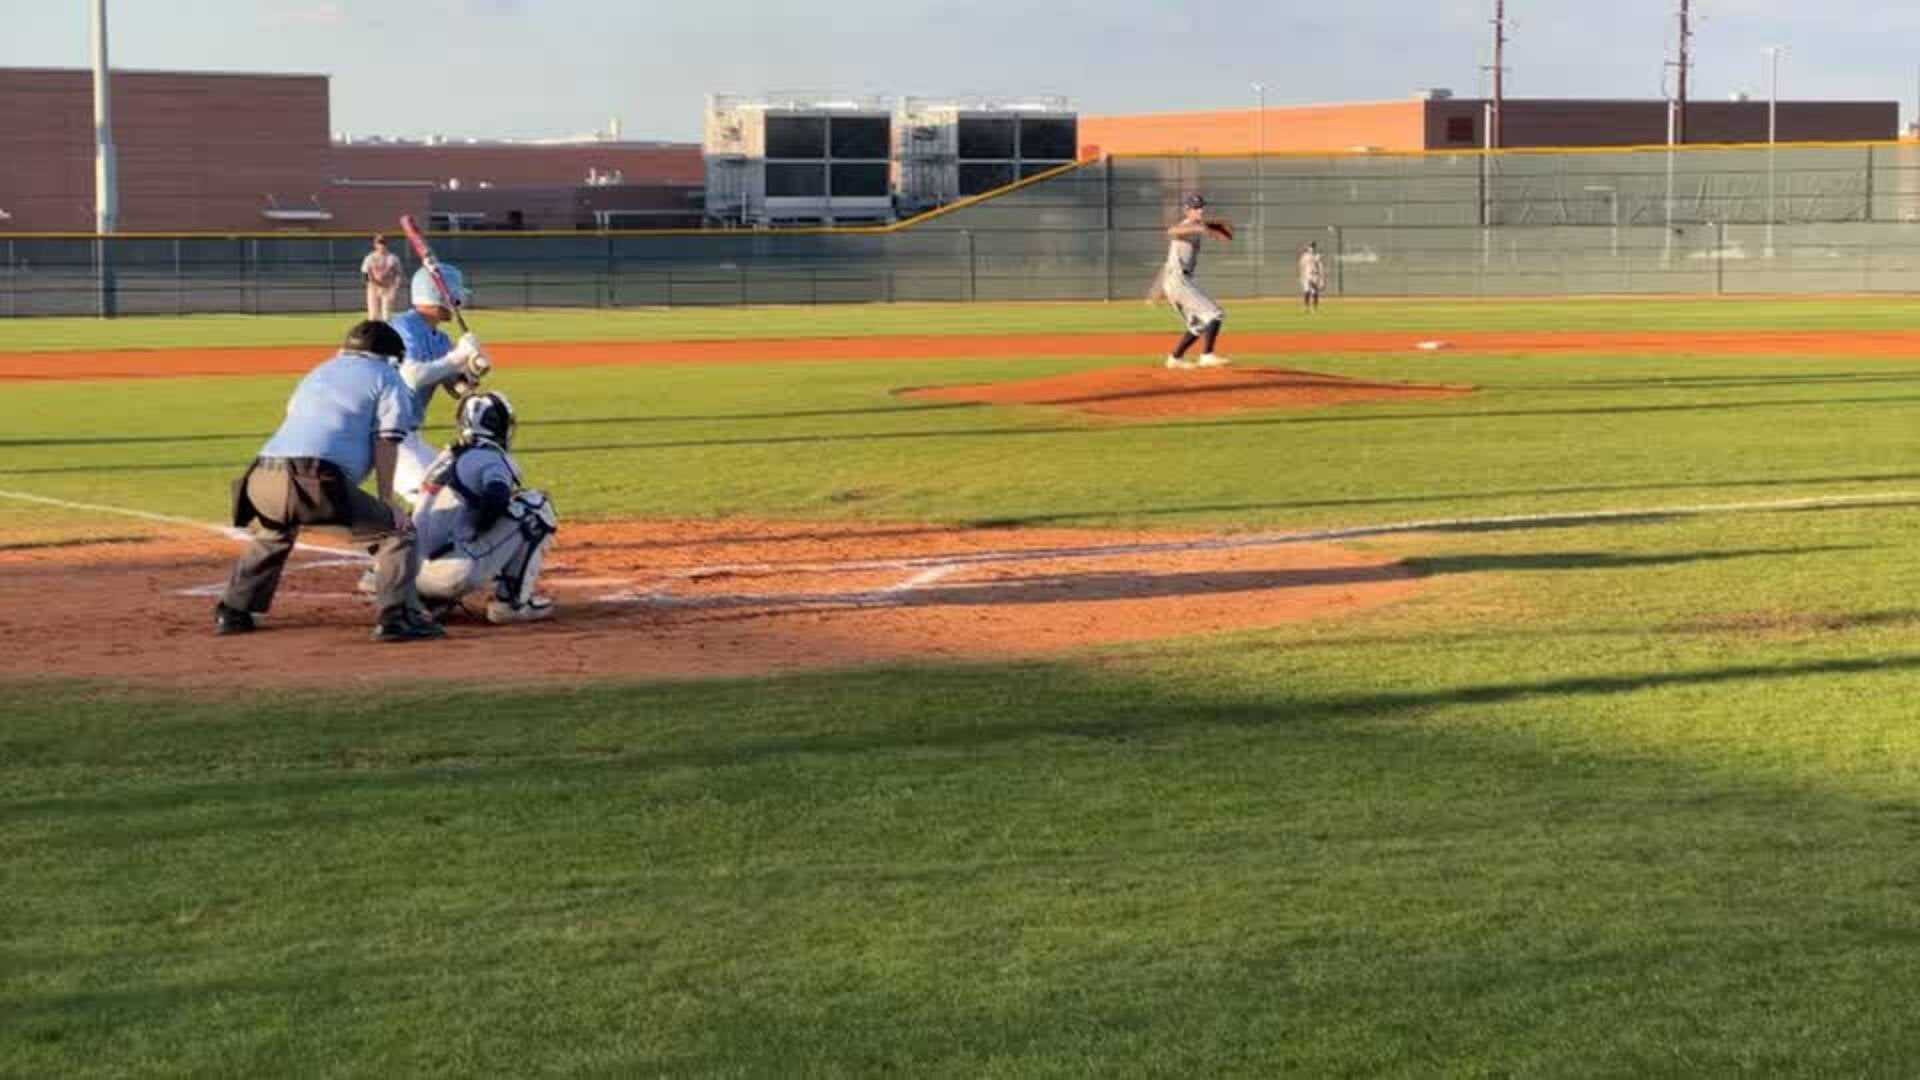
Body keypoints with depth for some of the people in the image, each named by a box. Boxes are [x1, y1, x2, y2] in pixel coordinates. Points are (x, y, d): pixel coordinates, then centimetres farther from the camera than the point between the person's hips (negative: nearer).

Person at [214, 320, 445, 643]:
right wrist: (386, 500, 4)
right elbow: (385, 442, 6)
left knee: (273, 534, 37)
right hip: (315, 479, -7)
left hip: (262, 476, 7)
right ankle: (397, 617, -9)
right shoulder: (385, 376, 18)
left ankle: (232, 613, 35)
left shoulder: (318, 372, 36)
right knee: (397, 529, 5)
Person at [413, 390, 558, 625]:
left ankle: (430, 601, 19)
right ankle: (513, 601, 0)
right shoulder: (491, 458, -3)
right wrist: (480, 526, -4)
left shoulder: (447, 458, 20)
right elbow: (496, 500, -23)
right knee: (536, 506, 2)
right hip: (457, 572, -8)